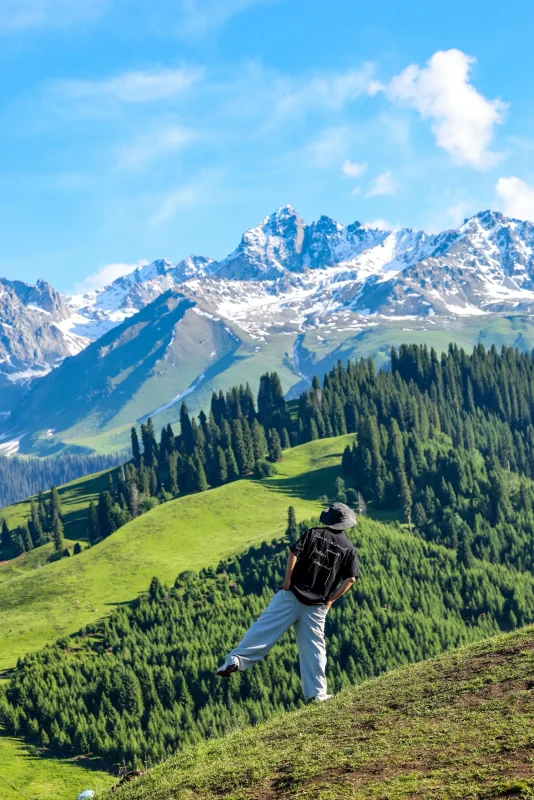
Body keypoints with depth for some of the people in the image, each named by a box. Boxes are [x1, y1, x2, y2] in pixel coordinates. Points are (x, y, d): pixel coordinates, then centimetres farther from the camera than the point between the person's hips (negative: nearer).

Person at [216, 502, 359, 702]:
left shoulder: (314, 534, 2)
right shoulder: (349, 549, 7)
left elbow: (294, 553, -12)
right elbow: (350, 579, -3)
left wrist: (287, 580, -6)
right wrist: (330, 599, 5)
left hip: (292, 594, -2)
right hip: (317, 606, 2)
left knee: (265, 629, -3)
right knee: (314, 646, 9)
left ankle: (236, 659, -16)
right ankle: (317, 692, 10)